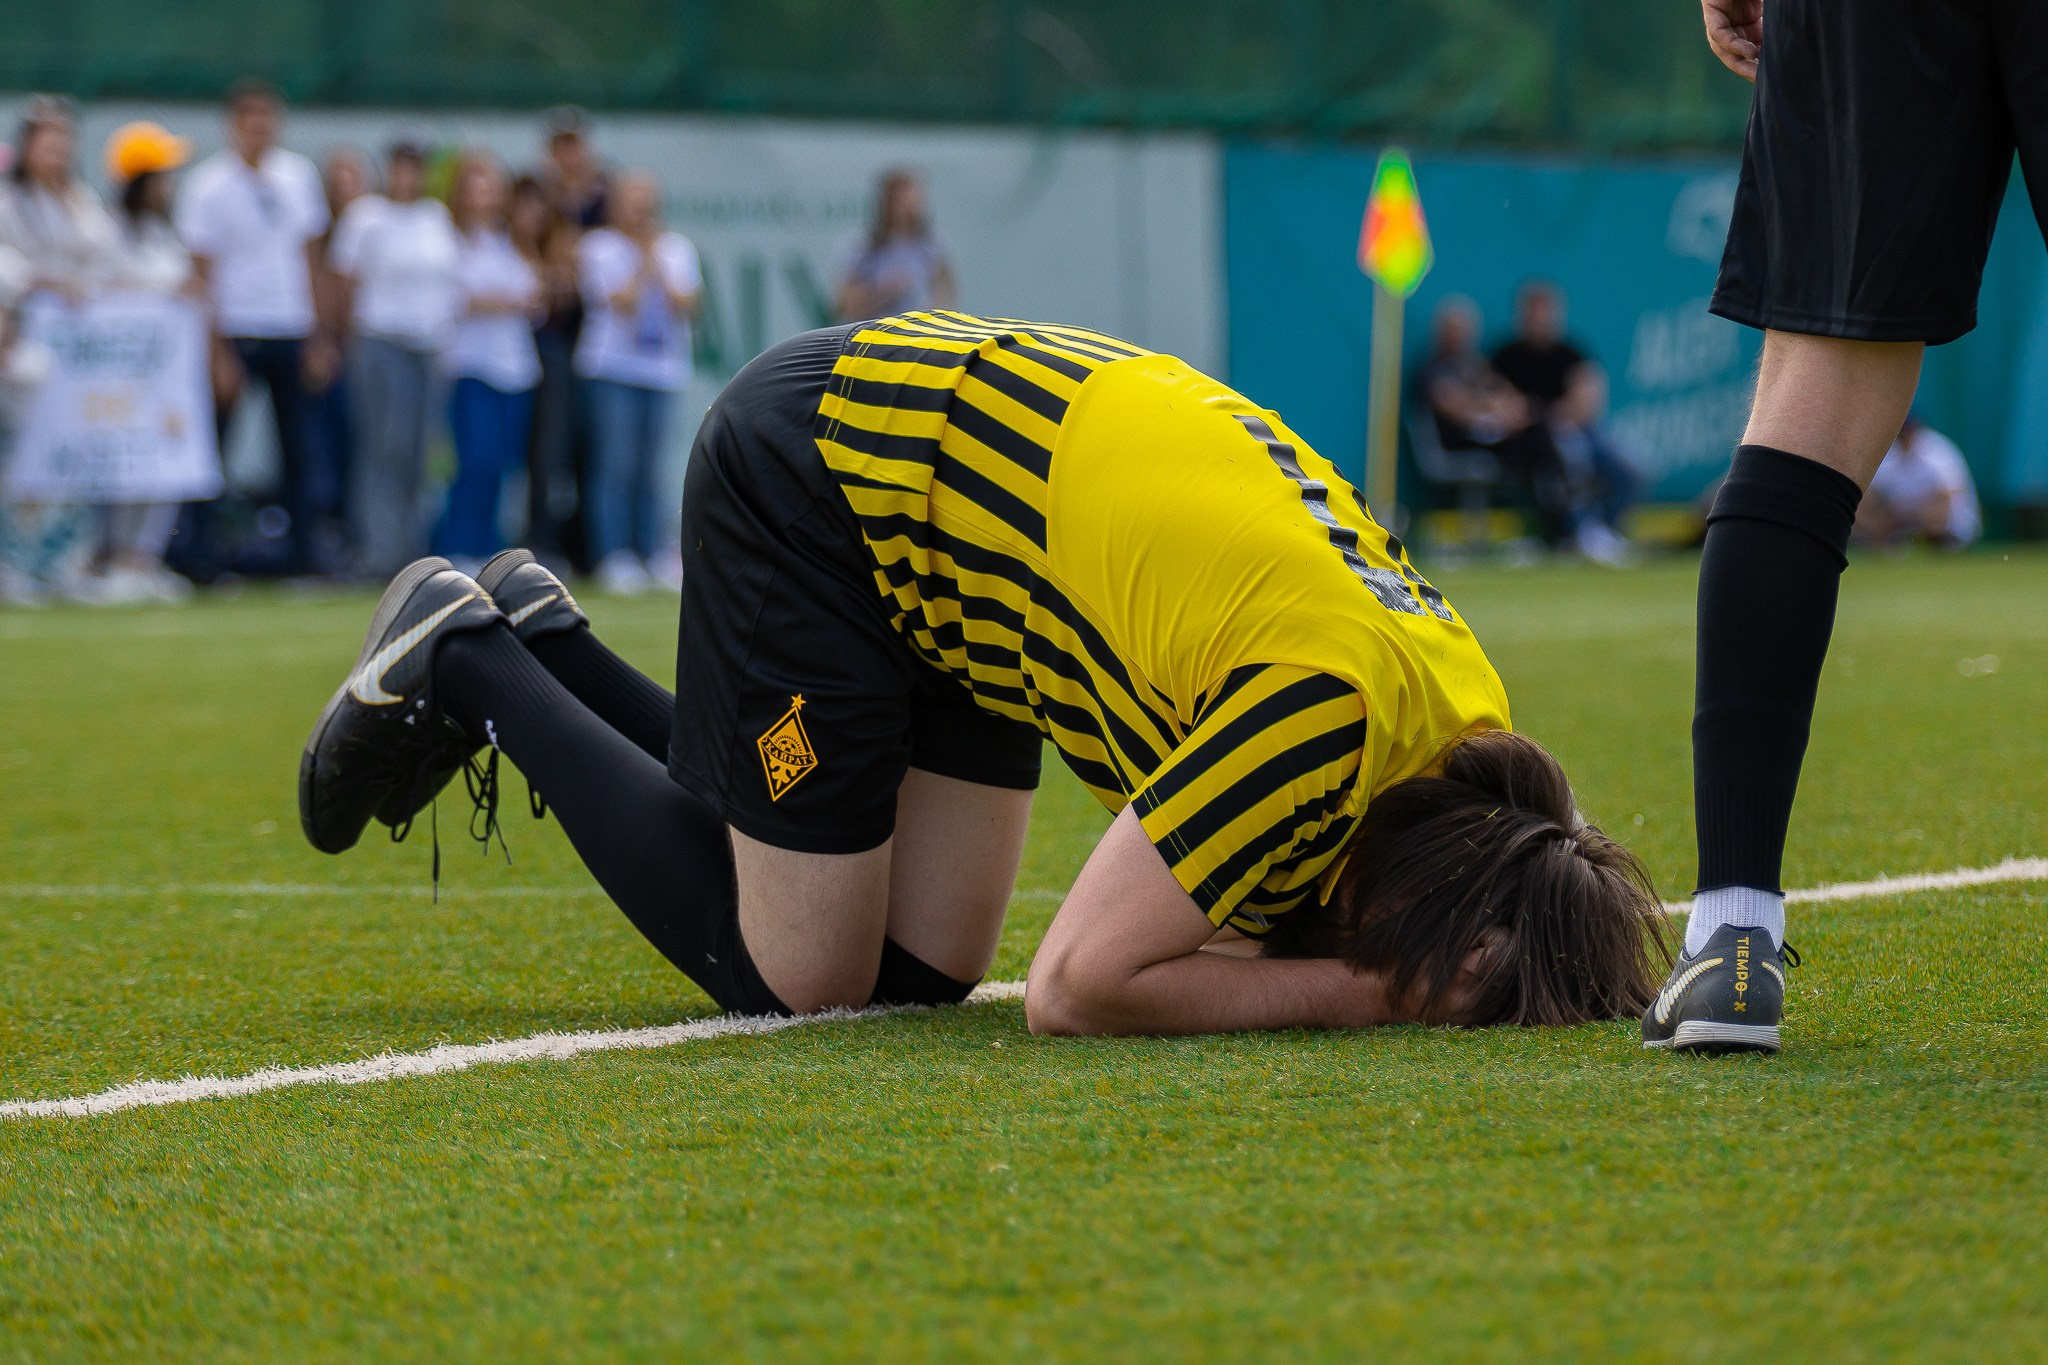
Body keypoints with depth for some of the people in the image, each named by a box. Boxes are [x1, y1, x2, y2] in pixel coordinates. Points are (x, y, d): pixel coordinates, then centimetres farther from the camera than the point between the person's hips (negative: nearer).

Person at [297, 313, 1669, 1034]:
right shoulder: (1335, 716, -34)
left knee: (923, 970, 8)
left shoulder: (1466, 711, -9)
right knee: (794, 978, -2)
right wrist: (1360, 993, -26)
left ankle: (545, 643, 22)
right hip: (821, 463, -8)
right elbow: (1079, 990, -32)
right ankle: (471, 663, 15)